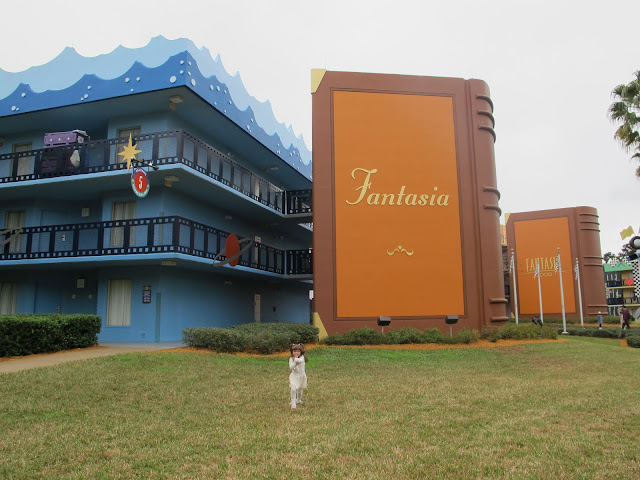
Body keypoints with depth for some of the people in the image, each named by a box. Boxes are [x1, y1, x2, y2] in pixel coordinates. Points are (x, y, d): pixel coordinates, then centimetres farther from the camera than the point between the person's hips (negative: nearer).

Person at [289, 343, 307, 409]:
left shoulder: (302, 357, -10)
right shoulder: (291, 359, -9)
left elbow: (300, 360, -35)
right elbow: (291, 367, -21)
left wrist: (295, 359, -24)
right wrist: (295, 361, -26)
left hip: (301, 376, 1)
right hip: (294, 377, -1)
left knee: (299, 389, 14)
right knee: (293, 389, -16)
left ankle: (298, 400, 37)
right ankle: (293, 402, -8)